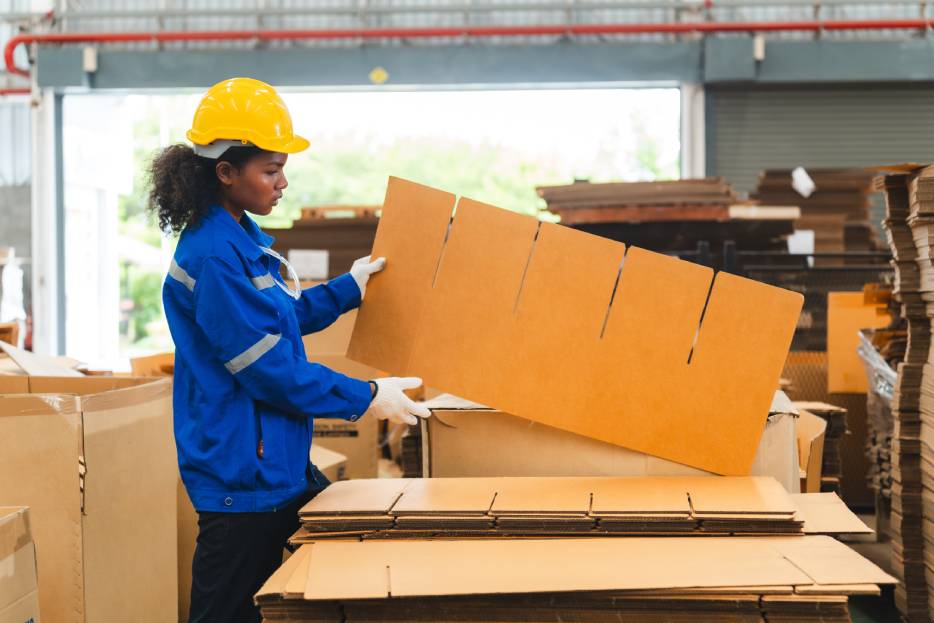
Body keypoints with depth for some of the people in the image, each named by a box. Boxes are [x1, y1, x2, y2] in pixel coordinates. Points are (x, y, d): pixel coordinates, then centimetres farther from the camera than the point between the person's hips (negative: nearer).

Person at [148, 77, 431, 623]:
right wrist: (366, 399, -14)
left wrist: (350, 287, 23)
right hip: (242, 475, -10)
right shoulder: (213, 256, -22)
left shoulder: (243, 239, 9)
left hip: (280, 463, 10)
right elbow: (270, 368, -22)